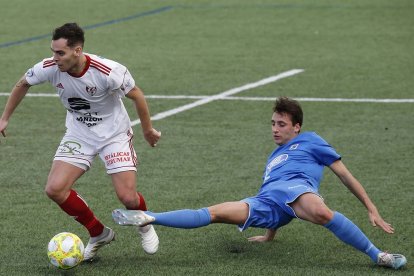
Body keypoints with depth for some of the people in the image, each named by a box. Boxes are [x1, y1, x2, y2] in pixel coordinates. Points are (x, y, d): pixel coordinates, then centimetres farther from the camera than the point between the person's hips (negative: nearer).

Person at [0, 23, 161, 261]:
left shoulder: (108, 72, -30)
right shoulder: (49, 68, -18)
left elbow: (136, 95, -12)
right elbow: (23, 85, 4)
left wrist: (148, 130, -1)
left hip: (114, 134, -4)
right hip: (78, 135, 4)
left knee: (128, 198, -14)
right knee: (55, 189, -14)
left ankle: (145, 226, 25)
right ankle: (99, 234, 9)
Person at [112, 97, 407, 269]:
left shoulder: (309, 141, 21)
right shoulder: (274, 157, 41)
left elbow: (344, 174, 15)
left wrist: (371, 207, 8)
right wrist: (270, 233, 34)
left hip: (295, 186, -6)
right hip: (264, 203, 6)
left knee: (321, 212, -41)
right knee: (214, 212, -7)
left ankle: (378, 255, -35)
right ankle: (148, 219, -13)